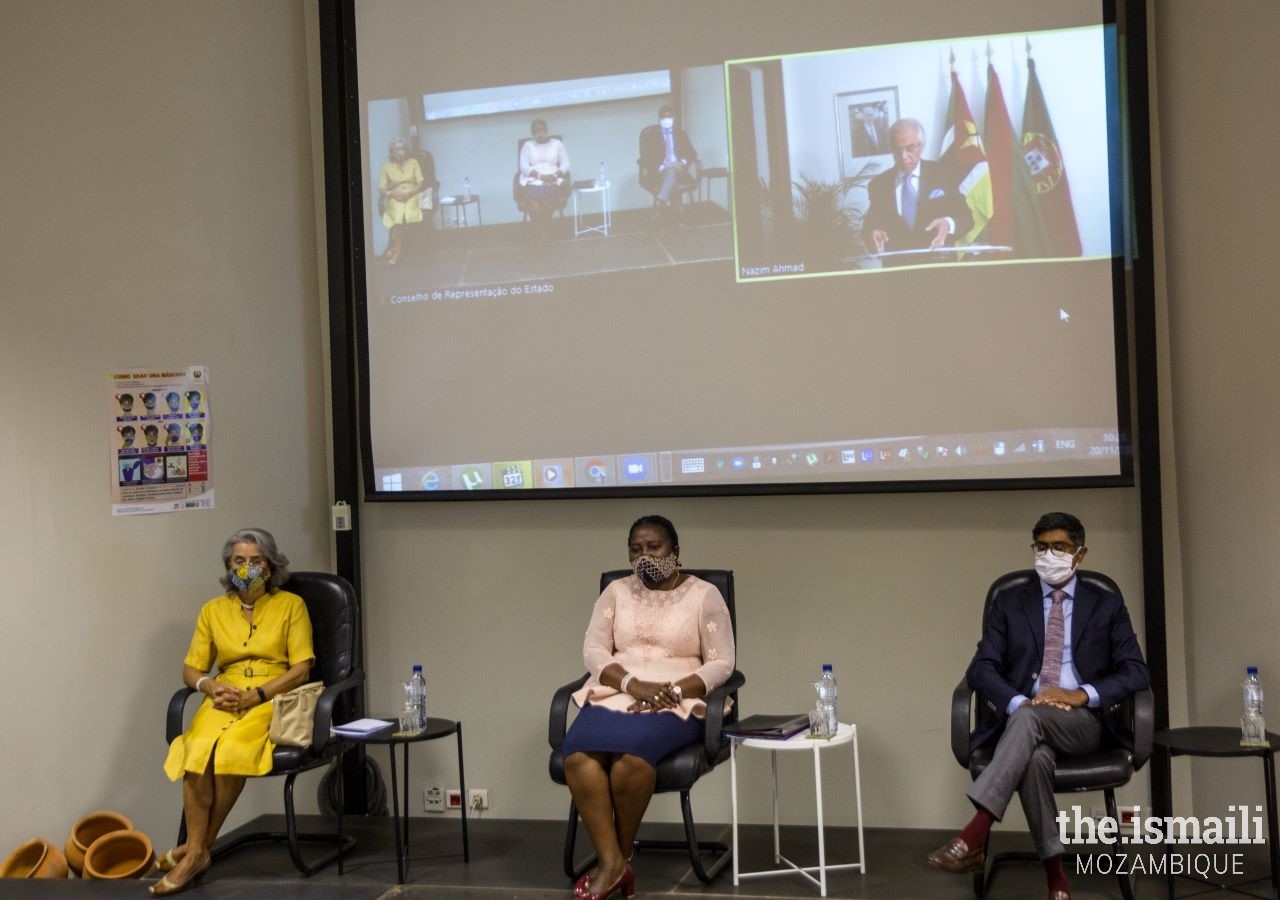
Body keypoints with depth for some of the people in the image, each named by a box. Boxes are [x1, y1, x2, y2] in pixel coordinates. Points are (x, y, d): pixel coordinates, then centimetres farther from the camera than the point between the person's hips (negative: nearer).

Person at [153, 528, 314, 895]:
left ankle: (197, 847, -19)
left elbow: (301, 669, -3)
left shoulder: (291, 605, 4)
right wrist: (211, 686, -10)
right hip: (224, 701, 3)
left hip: (273, 700, -3)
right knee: (198, 751, -32)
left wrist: (254, 695, -14)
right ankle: (197, 851, -25)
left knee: (231, 750, -34)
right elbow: (190, 670, 12)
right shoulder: (213, 610, 13)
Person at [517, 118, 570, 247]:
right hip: (532, 181, 0)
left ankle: (540, 233, -17)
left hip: (553, 181, 0)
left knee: (547, 200, -35)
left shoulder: (557, 143, 14)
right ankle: (542, 233, -20)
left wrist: (554, 175, -13)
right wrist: (540, 176, -14)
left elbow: (565, 164, 7)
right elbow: (524, 167, 3)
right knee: (532, 201, -35)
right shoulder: (527, 145, 14)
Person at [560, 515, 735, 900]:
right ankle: (611, 861, -27)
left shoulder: (704, 595, 6)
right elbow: (593, 651, 5)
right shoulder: (616, 591, 15)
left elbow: (721, 664, 0)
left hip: (676, 705, -3)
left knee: (631, 752, -36)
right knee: (577, 754, -31)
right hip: (615, 694, 3)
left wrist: (674, 691, -16)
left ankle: (620, 856, -15)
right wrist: (633, 684, -14)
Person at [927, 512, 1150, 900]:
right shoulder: (1009, 603, 13)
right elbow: (981, 669, 2)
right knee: (1035, 758, -37)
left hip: (1082, 722, -1)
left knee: (1030, 718, -37)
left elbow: (1136, 672, 3)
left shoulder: (1107, 606, 12)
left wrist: (1083, 694, -15)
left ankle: (974, 836, -46)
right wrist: (1019, 701, -18)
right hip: (1023, 719, 1)